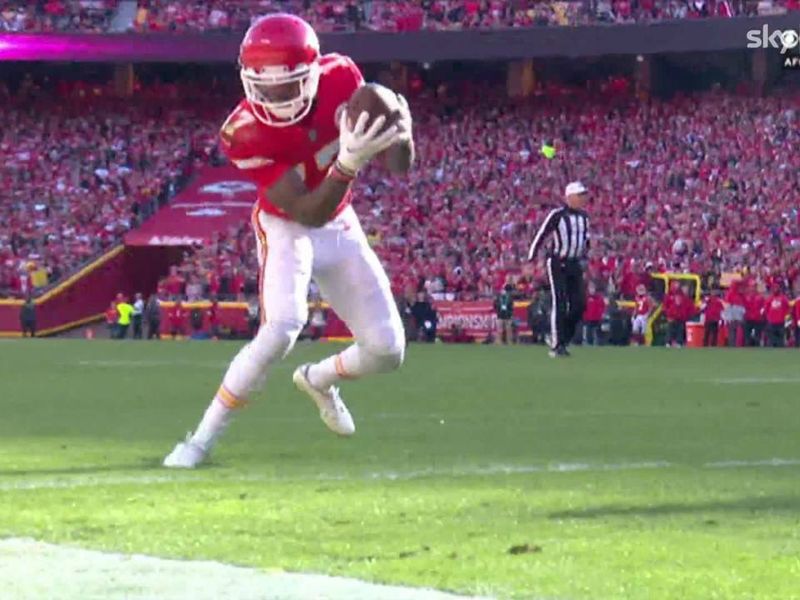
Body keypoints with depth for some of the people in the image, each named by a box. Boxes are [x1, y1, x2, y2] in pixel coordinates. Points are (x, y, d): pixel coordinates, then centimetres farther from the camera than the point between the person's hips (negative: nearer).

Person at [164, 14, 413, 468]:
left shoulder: (341, 78, -19)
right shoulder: (247, 134, -30)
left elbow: (400, 162, -8)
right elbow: (307, 213, -31)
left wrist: (400, 132, -32)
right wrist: (349, 164, -46)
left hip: (341, 226, 5)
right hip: (288, 229, -5)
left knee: (387, 351, 1)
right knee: (281, 330, -29)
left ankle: (318, 380, 35)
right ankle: (204, 438, -16)